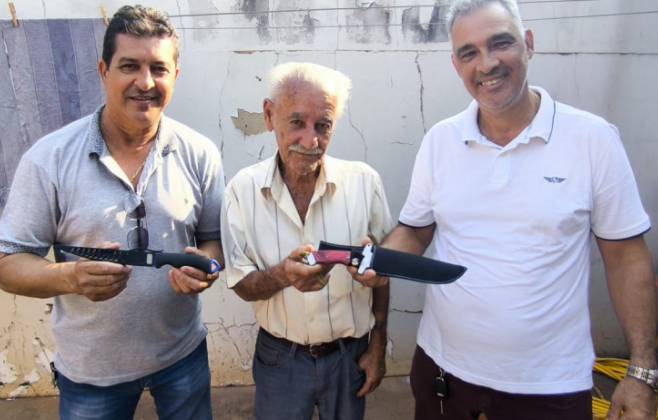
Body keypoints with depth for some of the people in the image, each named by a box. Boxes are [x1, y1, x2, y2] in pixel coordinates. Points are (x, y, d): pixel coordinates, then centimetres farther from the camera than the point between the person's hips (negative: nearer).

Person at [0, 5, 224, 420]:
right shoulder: (48, 158, -14)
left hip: (183, 352, 2)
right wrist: (70, 277, -28)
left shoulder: (199, 153, -9)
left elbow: (217, 238, 0)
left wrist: (205, 266, -22)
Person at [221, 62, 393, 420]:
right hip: (279, 357, 0)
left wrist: (378, 345, 3)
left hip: (350, 354, 1)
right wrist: (282, 275, -31)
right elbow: (242, 286, -10)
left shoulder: (364, 182, -14)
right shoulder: (243, 189, -14)